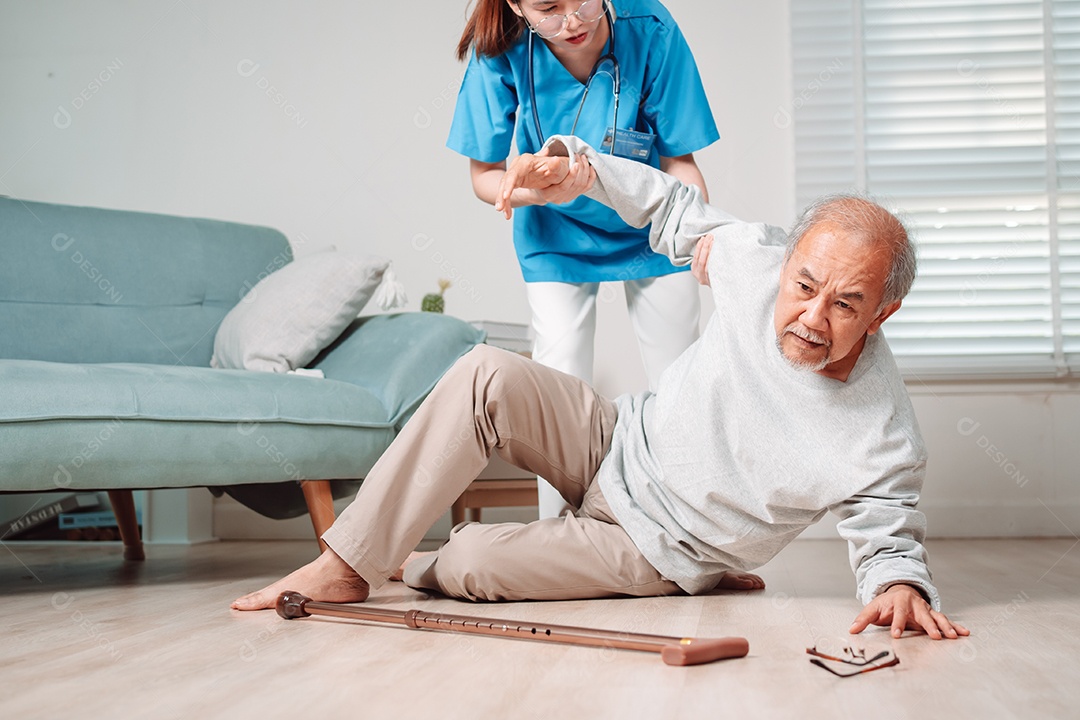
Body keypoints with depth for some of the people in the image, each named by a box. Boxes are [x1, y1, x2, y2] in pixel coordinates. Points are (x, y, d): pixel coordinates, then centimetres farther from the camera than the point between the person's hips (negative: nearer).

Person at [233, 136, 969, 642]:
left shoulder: (884, 439, -28)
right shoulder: (762, 259, -18)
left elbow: (891, 542, -15)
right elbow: (676, 210, 1)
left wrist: (900, 584, -38)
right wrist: (577, 162, -3)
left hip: (656, 545, -4)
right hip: (619, 443, 4)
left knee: (463, 566, -17)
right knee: (487, 378, -19)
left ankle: (410, 563, 22)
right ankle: (349, 563, -10)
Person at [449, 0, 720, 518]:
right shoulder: (501, 53, -24)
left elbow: (679, 160, -17)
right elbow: (484, 176, -14)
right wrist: (536, 191, -37)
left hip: (651, 233, 0)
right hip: (557, 237, 0)